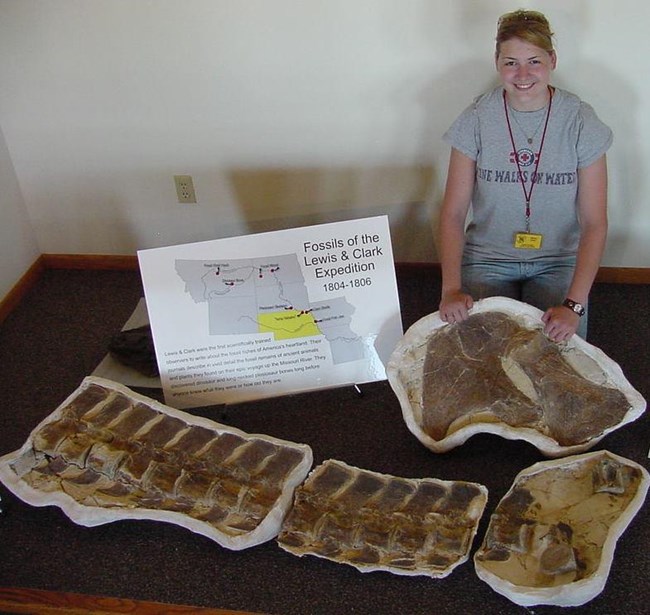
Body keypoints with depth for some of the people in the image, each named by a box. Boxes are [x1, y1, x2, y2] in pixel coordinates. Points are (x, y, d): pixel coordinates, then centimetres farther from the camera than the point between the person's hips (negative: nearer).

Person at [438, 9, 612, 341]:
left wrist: (574, 304, -22)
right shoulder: (476, 119, -8)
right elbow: (453, 213, -8)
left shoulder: (581, 122, -9)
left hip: (558, 261, 0)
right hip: (486, 258, 0)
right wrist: (451, 288, -22)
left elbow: (594, 223, -10)